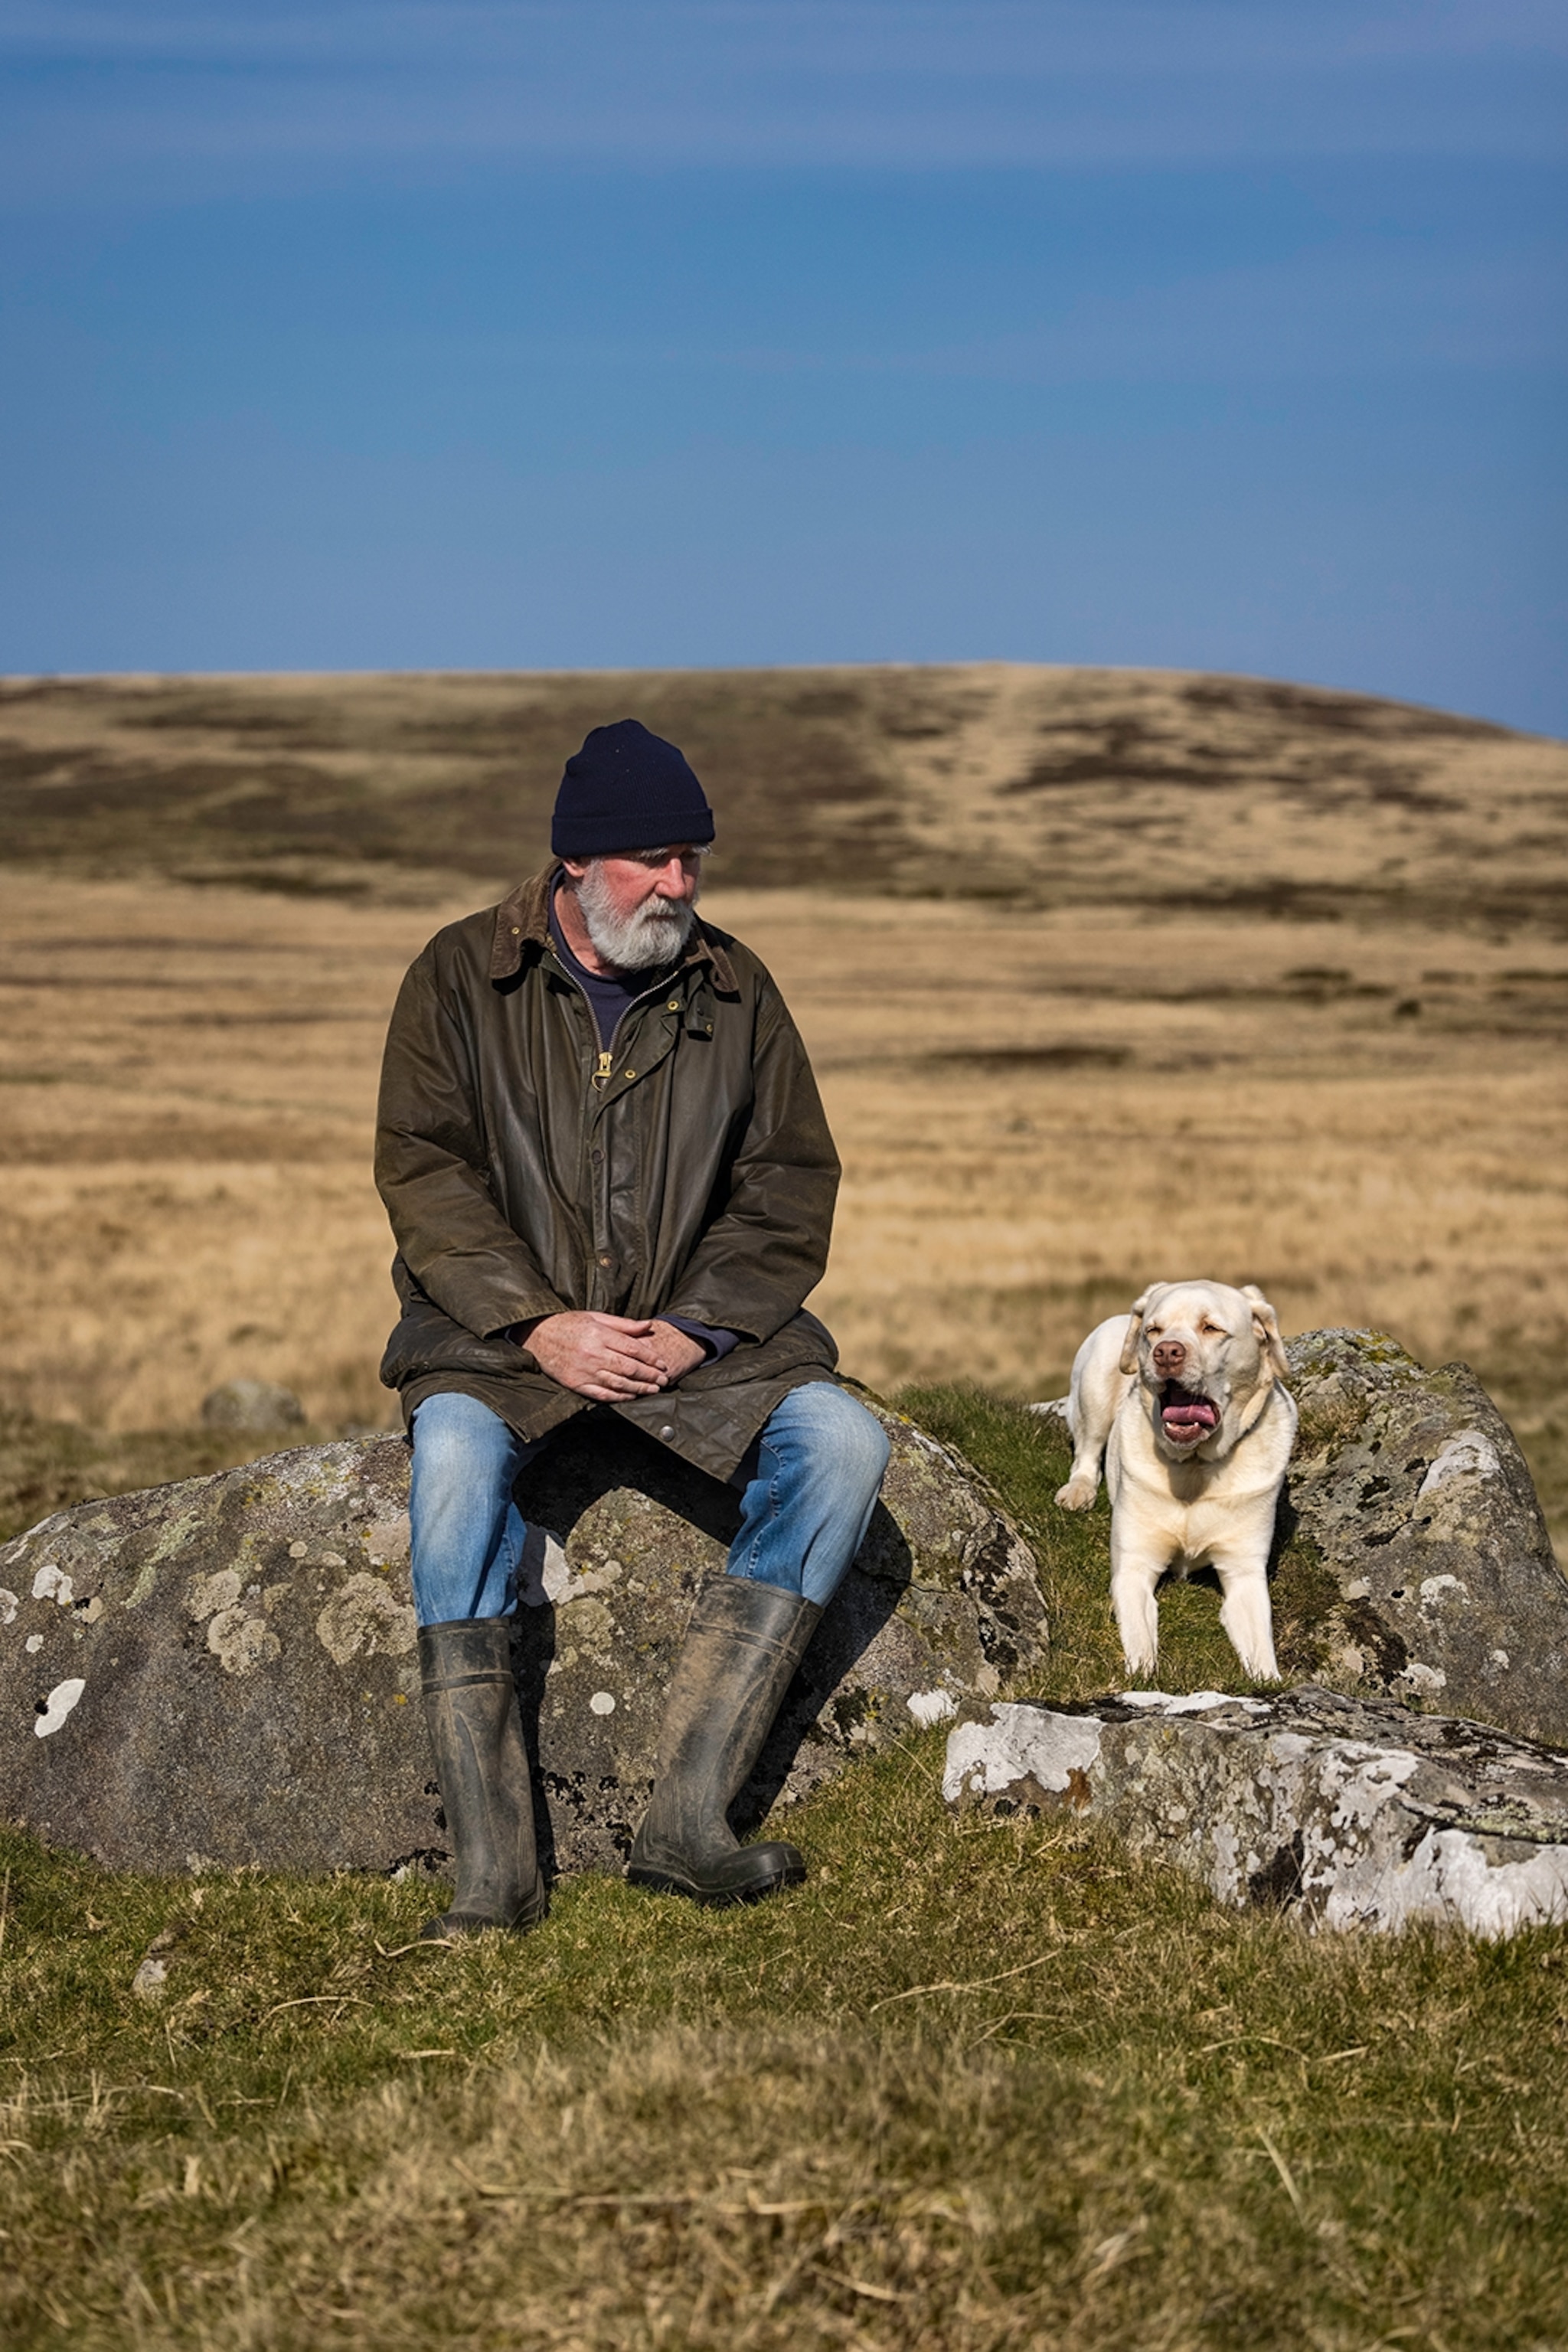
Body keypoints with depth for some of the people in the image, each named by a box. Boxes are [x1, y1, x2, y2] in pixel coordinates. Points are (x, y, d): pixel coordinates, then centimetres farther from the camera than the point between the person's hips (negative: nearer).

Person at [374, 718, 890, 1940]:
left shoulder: (734, 989, 8)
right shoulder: (465, 976, 2)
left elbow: (792, 1178, 6)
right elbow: (423, 1169, -4)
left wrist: (698, 1326, -9)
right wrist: (538, 1324, -17)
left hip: (693, 1330, 2)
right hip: (504, 1331, -2)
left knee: (842, 1440, -23)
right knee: (458, 1452, -34)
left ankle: (687, 1817, -26)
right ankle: (492, 1865, -34)